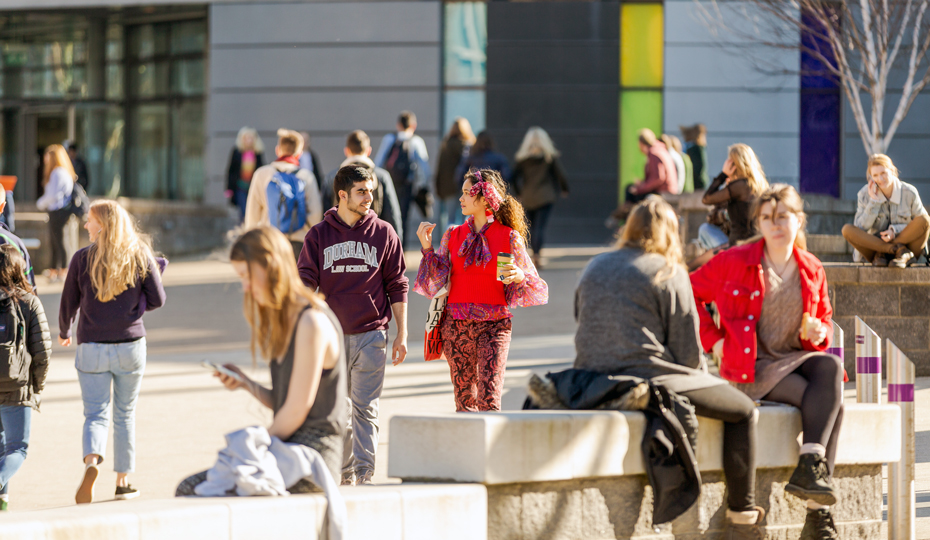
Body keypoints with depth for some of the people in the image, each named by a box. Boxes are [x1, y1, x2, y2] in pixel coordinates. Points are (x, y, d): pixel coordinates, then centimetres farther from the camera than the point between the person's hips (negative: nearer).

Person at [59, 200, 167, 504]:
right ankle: (123, 481, 17)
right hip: (131, 345, 1)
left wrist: (64, 332, 21)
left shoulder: (82, 259, -6)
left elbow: (69, 304, 1)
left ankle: (92, 462, -25)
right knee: (125, 414, 14)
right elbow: (157, 300, -2)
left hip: (92, 347, -1)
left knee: (95, 413, 3)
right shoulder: (140, 256, -2)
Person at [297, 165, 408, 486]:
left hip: (371, 334, -1)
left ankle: (364, 473, -7)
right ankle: (344, 472, 14)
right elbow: (306, 281, 4)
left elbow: (397, 287, 7)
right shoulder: (319, 235, 5)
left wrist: (402, 335, 3)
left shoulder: (383, 234, 5)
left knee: (365, 407, -6)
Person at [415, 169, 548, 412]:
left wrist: (519, 276, -18)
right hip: (456, 325, 3)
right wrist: (427, 247, -4)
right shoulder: (453, 236, 11)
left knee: (488, 398, -14)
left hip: (493, 325, -3)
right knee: (464, 399, 5)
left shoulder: (509, 237, 1)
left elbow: (535, 286, 3)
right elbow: (437, 280, 6)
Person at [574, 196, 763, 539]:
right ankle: (741, 512, 9)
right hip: (650, 379, -7)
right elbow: (687, 349, -6)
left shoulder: (594, 268, 15)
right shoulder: (669, 273, -4)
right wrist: (702, 380, 15)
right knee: (743, 410, 10)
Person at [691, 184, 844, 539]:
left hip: (796, 359, 5)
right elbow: (690, 292, 5)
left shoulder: (812, 270, 11)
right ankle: (818, 512, -29)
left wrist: (819, 332, -3)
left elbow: (825, 320, 23)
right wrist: (713, 339, -4)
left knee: (831, 367, -32)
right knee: (831, 401, -27)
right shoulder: (734, 262, -2)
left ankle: (809, 468, -36)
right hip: (752, 368, -5)